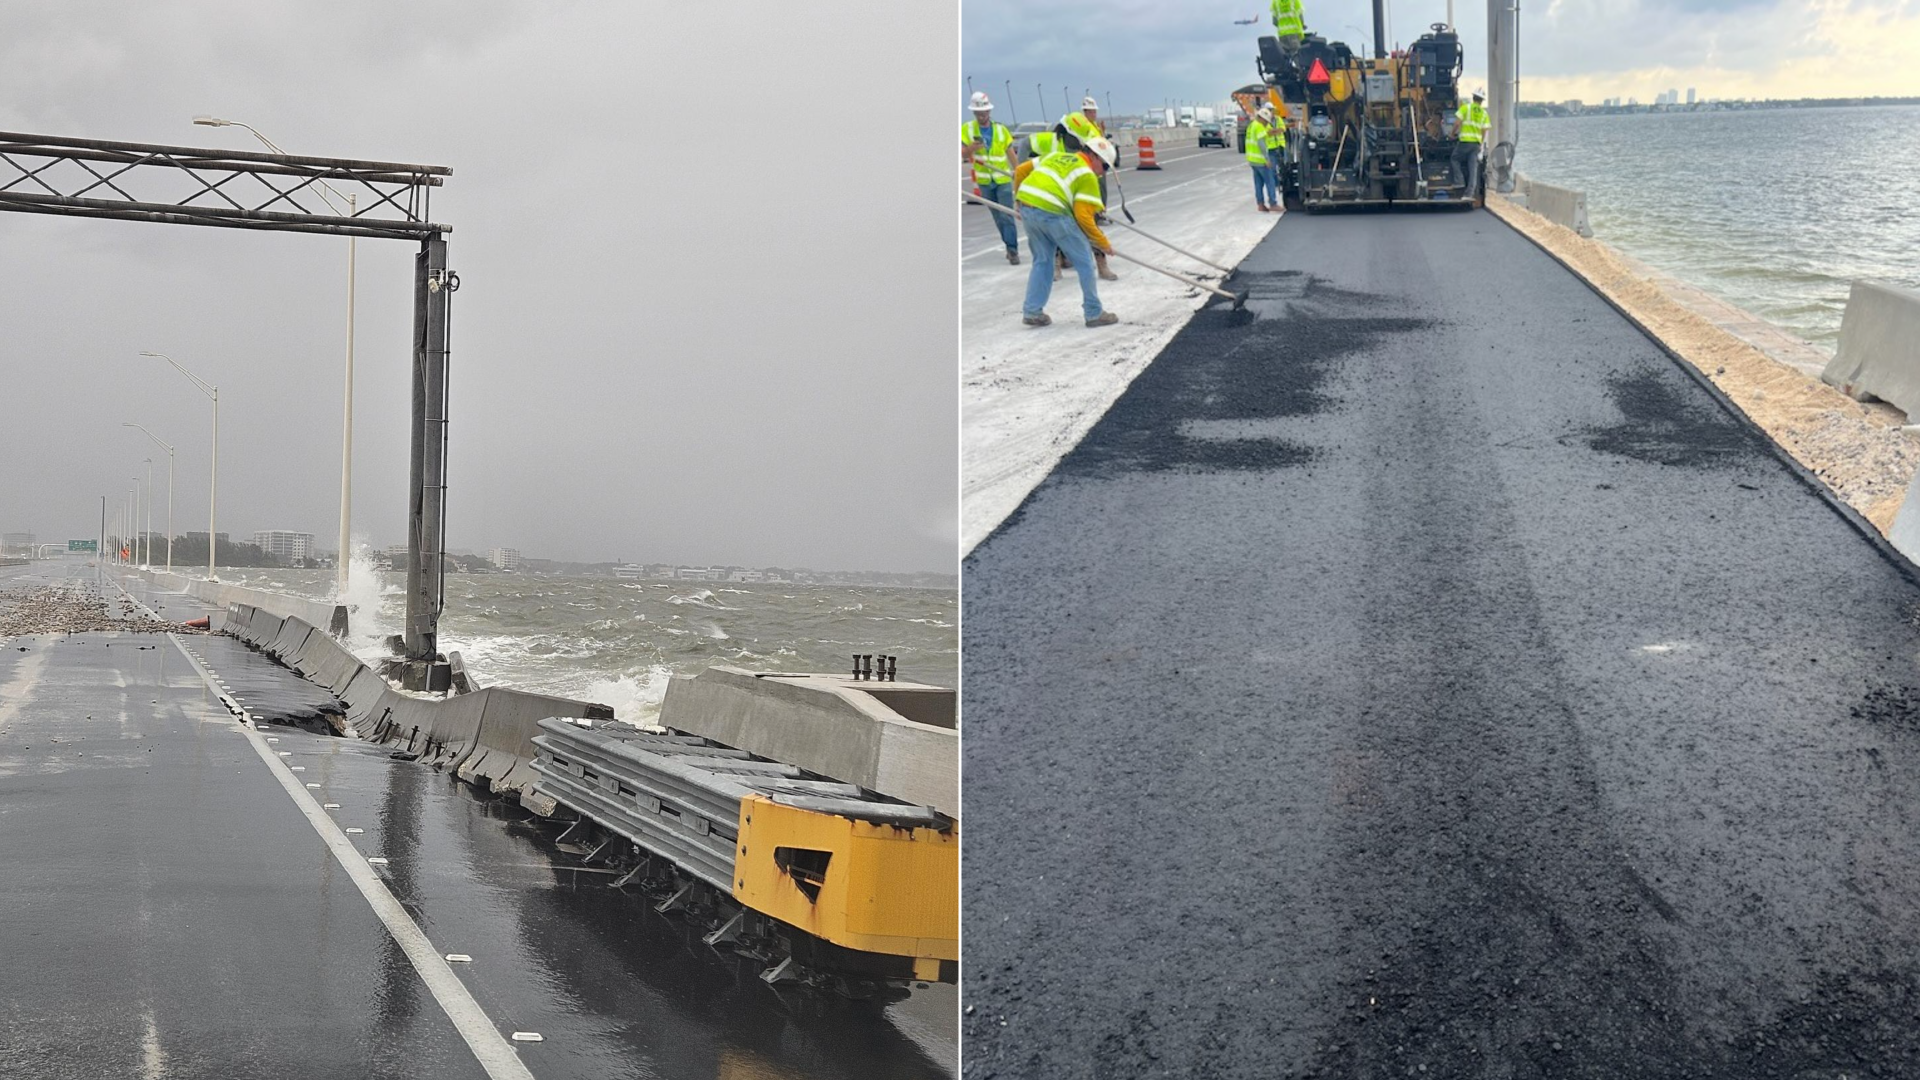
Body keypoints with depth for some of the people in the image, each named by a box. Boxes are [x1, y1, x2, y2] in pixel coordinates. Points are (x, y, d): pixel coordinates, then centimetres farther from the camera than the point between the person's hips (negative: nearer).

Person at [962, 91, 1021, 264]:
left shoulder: (1001, 129, -2)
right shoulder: (967, 129, -2)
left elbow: (1011, 153, 3)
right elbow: (963, 154, -7)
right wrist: (972, 148, -29)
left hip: (1003, 180, -2)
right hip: (984, 181, 2)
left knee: (1007, 216, -9)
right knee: (997, 217, 10)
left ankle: (1012, 250, -9)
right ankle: (1010, 246, 22)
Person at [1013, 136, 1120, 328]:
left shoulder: (1056, 157, 25)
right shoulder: (1087, 176, 5)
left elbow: (1021, 170, 22)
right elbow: (1083, 217, -4)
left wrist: (1019, 200, 32)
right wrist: (1103, 243, 7)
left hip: (1026, 207, 7)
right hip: (1052, 212, -7)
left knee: (1042, 260, 23)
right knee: (1084, 261, 6)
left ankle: (1032, 311, 20)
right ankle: (1094, 314, 12)